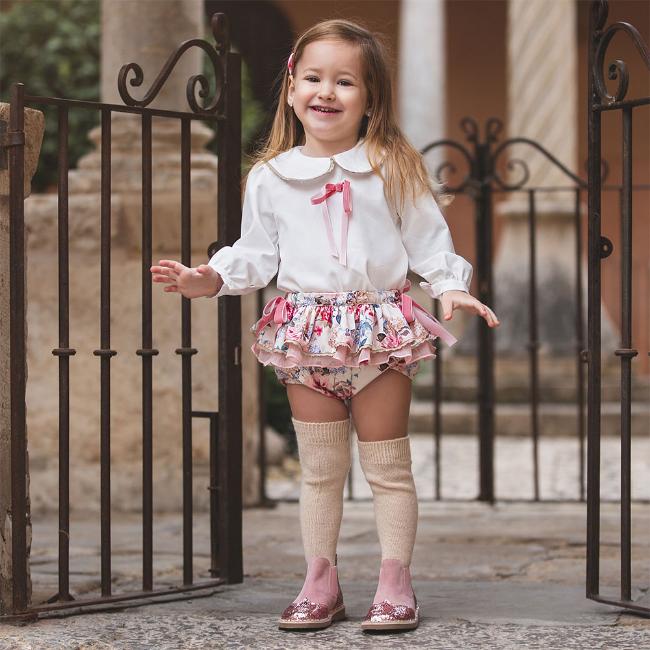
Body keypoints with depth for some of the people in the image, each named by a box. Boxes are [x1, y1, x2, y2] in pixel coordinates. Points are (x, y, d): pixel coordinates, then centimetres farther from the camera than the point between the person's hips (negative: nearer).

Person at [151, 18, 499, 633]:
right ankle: (320, 583, 17)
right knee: (318, 468, 9)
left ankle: (395, 582, 11)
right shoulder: (270, 178, 5)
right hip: (307, 337, 2)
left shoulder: (394, 169, 1)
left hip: (380, 327, -1)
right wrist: (210, 278, -7)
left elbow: (428, 240, 4)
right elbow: (256, 252, 8)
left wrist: (450, 286, -10)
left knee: (387, 466, 4)